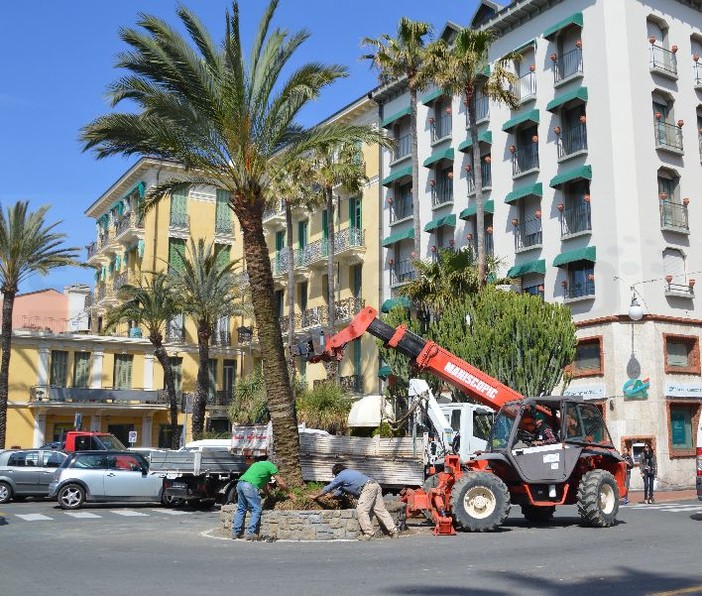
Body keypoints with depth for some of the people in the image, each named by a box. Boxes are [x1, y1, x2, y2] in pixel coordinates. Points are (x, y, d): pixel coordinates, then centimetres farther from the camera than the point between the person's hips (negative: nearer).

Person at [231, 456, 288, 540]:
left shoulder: (257, 464, 34)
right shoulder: (271, 465, 10)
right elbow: (281, 483, 10)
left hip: (240, 483, 8)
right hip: (250, 486, -8)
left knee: (241, 509, 17)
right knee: (256, 510, 0)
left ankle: (235, 532, 17)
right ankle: (250, 533, -6)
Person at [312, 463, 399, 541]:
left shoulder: (340, 476, 6)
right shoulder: (348, 472, 31)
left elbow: (327, 488, 15)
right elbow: (339, 490, 42)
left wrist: (316, 496, 27)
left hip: (367, 488, -9)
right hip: (375, 485, 9)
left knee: (361, 510, -7)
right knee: (381, 510, 6)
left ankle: (368, 533, -12)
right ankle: (394, 532, 2)